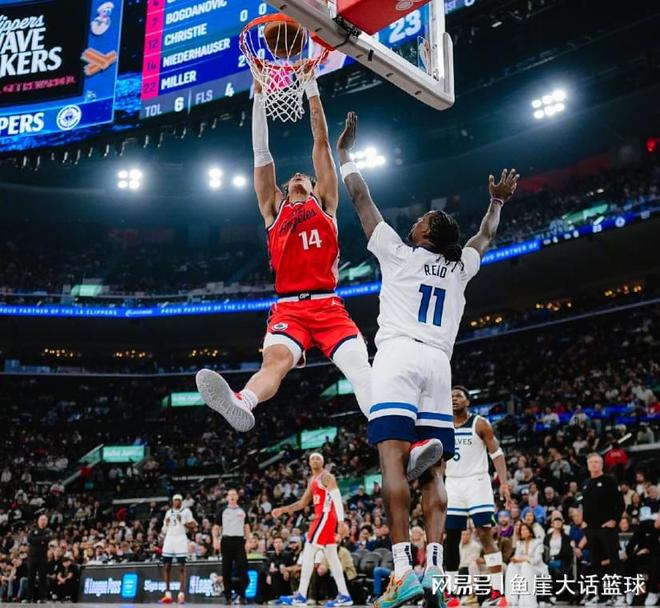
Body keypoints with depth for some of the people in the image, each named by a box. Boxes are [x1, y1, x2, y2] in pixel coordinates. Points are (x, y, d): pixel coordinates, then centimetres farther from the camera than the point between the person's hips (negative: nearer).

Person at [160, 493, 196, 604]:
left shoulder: (186, 511, 4)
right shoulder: (168, 512, 18)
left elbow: (193, 526, -2)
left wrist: (183, 522, -15)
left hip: (181, 539, -4)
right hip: (169, 539, 4)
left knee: (182, 567, -6)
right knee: (167, 566, 2)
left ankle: (181, 593, -8)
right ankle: (168, 594, 8)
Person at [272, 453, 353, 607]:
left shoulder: (326, 477, -8)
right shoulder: (312, 480, 21)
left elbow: (337, 499, -17)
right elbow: (302, 503, 26)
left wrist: (341, 522, -26)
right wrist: (283, 510, 16)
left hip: (325, 516, -10)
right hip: (322, 517, 10)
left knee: (308, 553, -10)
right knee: (331, 556, 8)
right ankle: (344, 595, 9)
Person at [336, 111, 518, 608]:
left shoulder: (398, 253, 12)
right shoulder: (459, 269, 21)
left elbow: (361, 199, 19)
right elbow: (485, 237, 43)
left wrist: (344, 154, 32)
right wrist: (497, 201, 57)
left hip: (399, 357, -4)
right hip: (438, 364, 5)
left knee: (393, 459, -15)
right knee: (432, 470, 1)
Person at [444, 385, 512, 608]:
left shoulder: (480, 424, -3)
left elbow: (496, 454, -6)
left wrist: (504, 483, -18)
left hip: (477, 482, -5)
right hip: (452, 485, 5)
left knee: (485, 535, -11)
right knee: (451, 539, 6)